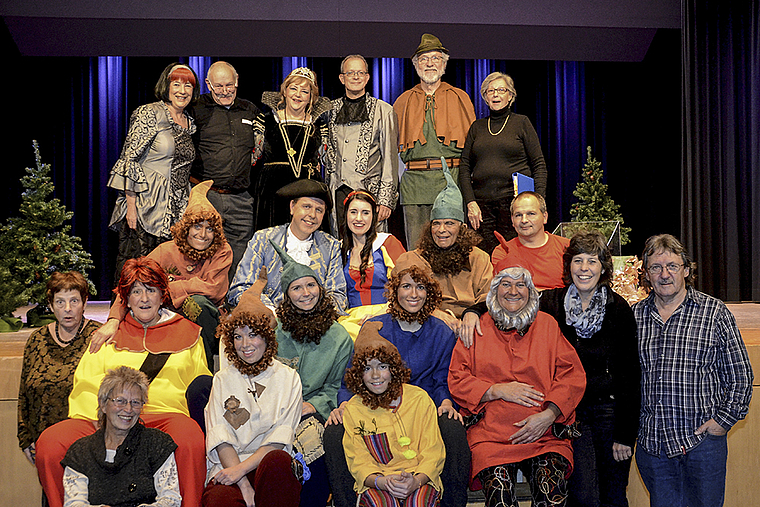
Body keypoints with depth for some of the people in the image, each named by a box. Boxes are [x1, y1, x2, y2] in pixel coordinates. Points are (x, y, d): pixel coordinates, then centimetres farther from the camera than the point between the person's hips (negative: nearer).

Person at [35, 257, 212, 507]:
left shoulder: (186, 332, 21)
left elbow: (201, 383, 20)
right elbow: (85, 383, 12)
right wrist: (101, 423, -7)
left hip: (165, 415, -2)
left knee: (190, 439, -38)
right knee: (50, 442, -25)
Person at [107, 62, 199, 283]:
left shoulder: (190, 123, 15)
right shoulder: (149, 114, -5)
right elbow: (129, 159, -9)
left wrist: (188, 209, 18)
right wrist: (131, 204, -15)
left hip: (176, 211, 6)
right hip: (146, 208, -6)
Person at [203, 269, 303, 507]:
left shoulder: (288, 378, 12)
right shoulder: (223, 379, 15)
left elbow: (281, 437, 1)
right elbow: (220, 438, 3)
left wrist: (241, 468, -12)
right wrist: (244, 485, -13)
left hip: (271, 469, 2)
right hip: (228, 468, -1)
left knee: (278, 460, -36)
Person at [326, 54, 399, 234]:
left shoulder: (384, 111, 3)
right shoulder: (331, 110, 14)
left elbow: (390, 159, -1)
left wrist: (386, 199, -8)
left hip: (369, 192, -3)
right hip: (338, 192, 3)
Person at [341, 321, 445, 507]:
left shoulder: (419, 399, 2)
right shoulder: (353, 409, 4)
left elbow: (433, 451, 1)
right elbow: (358, 462, 1)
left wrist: (417, 480, -19)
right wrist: (381, 481, -21)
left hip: (420, 479, 0)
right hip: (375, 483, 0)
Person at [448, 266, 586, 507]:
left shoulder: (547, 325, 14)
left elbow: (572, 375, 7)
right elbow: (457, 380, 8)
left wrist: (548, 415, -7)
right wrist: (498, 390, -6)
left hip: (545, 433, 1)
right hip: (491, 435, -1)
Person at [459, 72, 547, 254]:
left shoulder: (521, 123, 7)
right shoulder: (477, 127, 15)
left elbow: (539, 165, 4)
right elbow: (465, 167, 12)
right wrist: (470, 202, -1)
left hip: (514, 199, -2)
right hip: (482, 203, 3)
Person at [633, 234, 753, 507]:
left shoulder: (715, 312, -2)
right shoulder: (634, 316, 5)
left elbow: (740, 375, 0)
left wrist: (724, 419, -7)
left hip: (702, 440, -2)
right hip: (651, 443, 3)